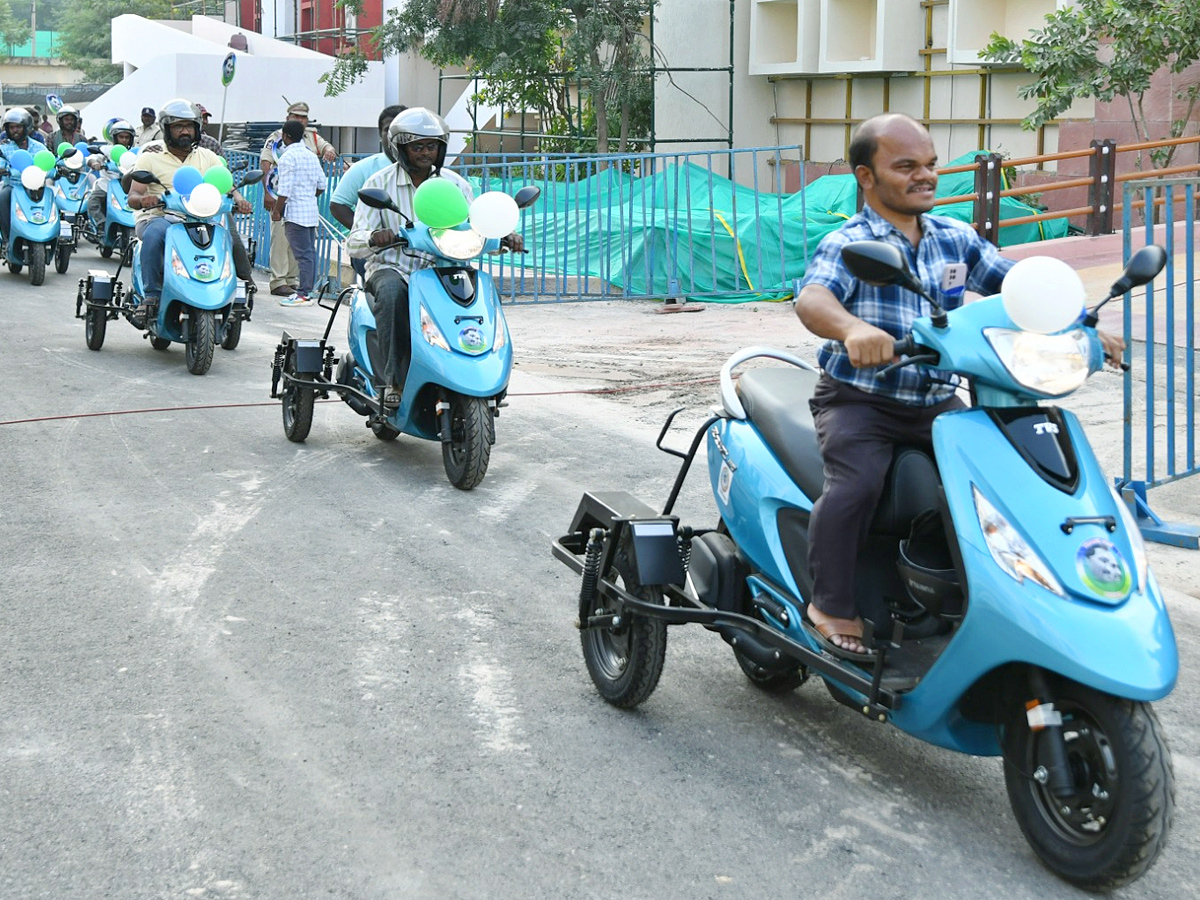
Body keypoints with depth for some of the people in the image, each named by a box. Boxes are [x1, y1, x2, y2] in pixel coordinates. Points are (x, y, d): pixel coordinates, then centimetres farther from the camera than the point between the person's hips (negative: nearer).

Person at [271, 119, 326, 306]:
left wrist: (277, 210, -8)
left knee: (303, 253, -10)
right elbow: (322, 184, 16)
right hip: (312, 210, 8)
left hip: (295, 212, -8)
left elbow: (285, 189, -15)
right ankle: (308, 290, 13)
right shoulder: (312, 156, 14)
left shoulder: (288, 156, -10)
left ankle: (303, 294, -11)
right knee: (310, 251, 9)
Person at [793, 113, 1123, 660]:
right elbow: (811, 298, -30)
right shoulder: (847, 244, -10)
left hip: (936, 402, 5)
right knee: (857, 483, -30)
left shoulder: (955, 239, 9)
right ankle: (831, 605, -12)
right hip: (859, 399, -5)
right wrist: (852, 328, -53)